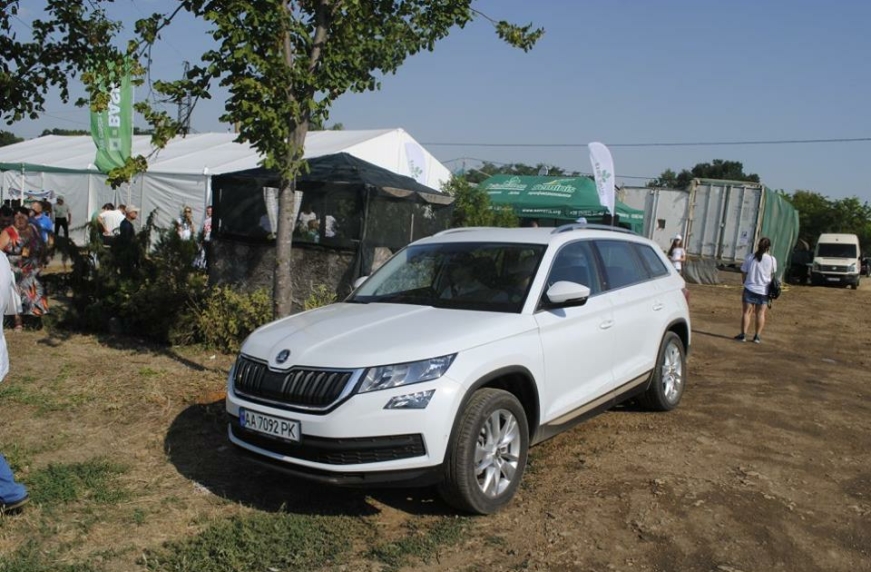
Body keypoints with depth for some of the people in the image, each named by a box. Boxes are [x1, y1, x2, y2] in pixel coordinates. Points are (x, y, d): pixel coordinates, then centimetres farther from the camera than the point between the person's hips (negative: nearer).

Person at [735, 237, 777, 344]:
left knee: (747, 311, 5)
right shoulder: (772, 260, -5)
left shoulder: (749, 258, -4)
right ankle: (757, 336, 8)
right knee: (761, 313, 8)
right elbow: (772, 275, 3)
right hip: (764, 290, 0)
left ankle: (743, 334, 1)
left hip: (750, 288, 0)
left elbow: (743, 274, 0)